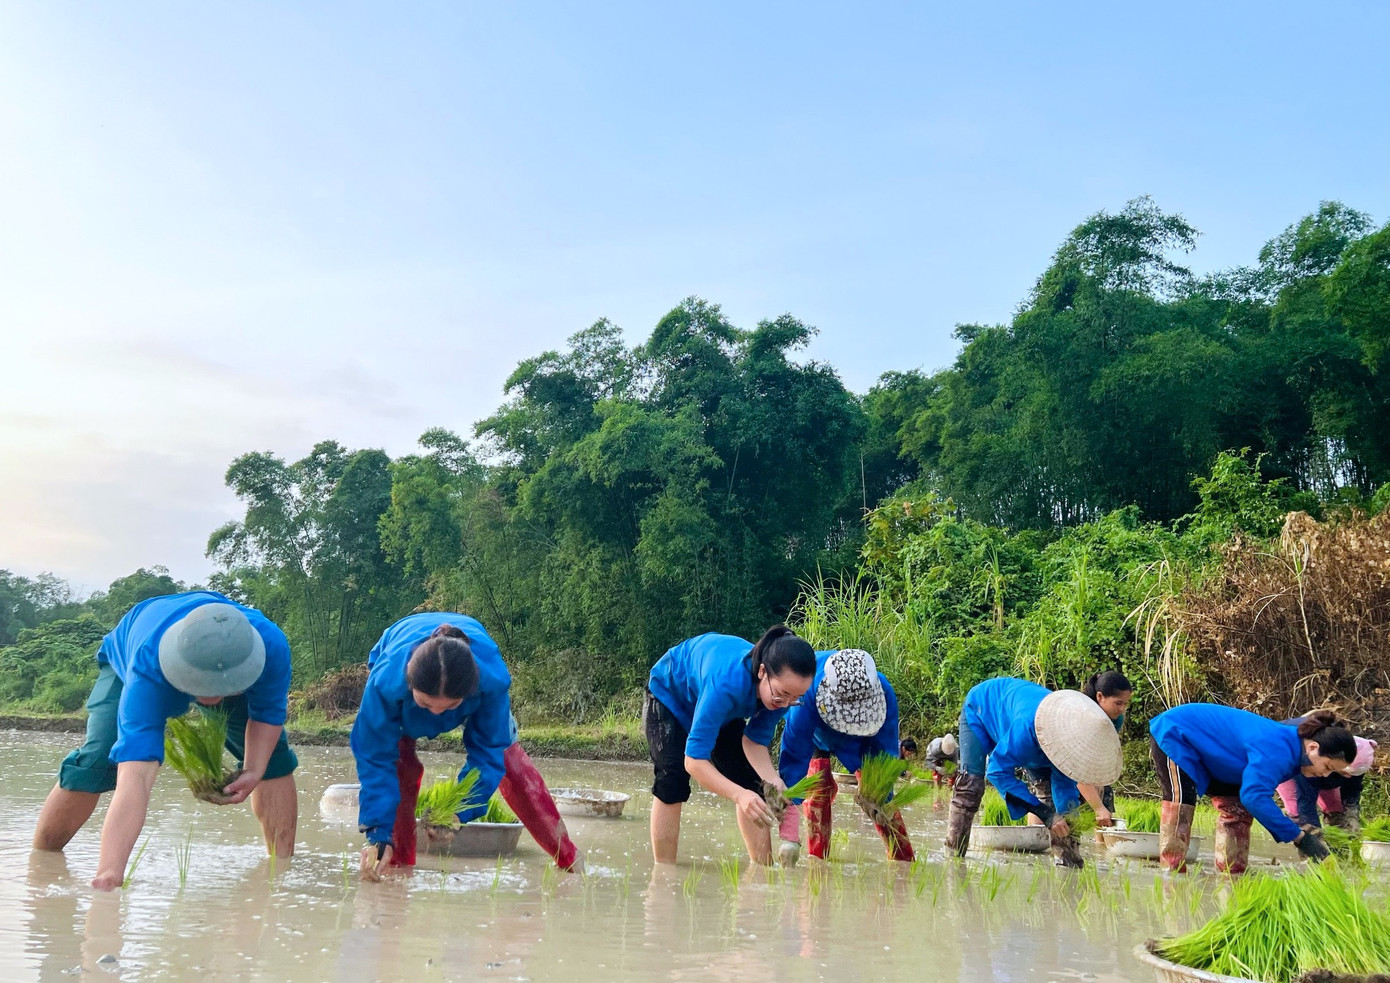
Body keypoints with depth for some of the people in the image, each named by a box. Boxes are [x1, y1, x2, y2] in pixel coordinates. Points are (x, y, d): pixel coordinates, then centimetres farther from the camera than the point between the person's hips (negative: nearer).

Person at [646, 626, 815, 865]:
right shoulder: (728, 684, -49)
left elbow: (754, 740, -20)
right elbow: (694, 760, -48)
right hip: (670, 691, -6)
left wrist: (772, 780, -39)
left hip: (725, 710, 6)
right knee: (672, 784, -18)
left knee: (750, 783, -3)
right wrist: (739, 795, -61)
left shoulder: (785, 688, -29)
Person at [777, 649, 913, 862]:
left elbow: (884, 755, -28)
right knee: (818, 787, -18)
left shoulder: (884, 694, -41)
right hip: (817, 734, -1)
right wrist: (789, 838, -46)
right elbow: (793, 761, -44)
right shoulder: (806, 700, -46)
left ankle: (905, 862, 4)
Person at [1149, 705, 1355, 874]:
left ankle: (1232, 874, 7)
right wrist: (1298, 836, -34)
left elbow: (1257, 795, 4)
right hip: (1174, 734, -10)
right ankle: (1172, 871, -22)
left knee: (1236, 807, 4)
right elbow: (1255, 796, -41)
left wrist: (1296, 832, -5)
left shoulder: (1290, 751, -2)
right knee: (1181, 802, -23)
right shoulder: (1278, 750, -32)